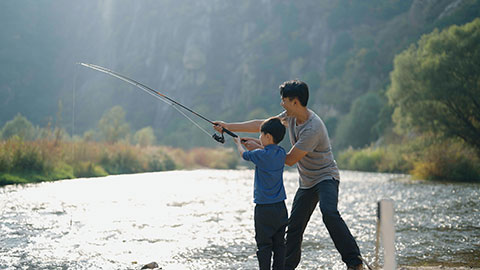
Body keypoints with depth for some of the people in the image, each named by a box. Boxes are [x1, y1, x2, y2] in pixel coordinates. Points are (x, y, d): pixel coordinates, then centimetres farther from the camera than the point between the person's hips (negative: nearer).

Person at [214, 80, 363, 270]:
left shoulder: (313, 128, -26)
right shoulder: (291, 116, 1)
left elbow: (289, 160, -20)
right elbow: (262, 125, 11)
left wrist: (258, 148, -13)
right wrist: (228, 126, 10)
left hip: (326, 177, -9)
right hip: (306, 183, 9)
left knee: (329, 212, -34)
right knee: (294, 227, 6)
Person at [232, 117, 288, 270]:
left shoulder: (260, 155, -12)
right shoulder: (281, 153, 3)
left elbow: (244, 154, 9)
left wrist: (239, 143, 29)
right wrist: (251, 140, 33)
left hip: (263, 208, -5)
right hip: (280, 207, 5)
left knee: (264, 245, 0)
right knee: (279, 244, 10)